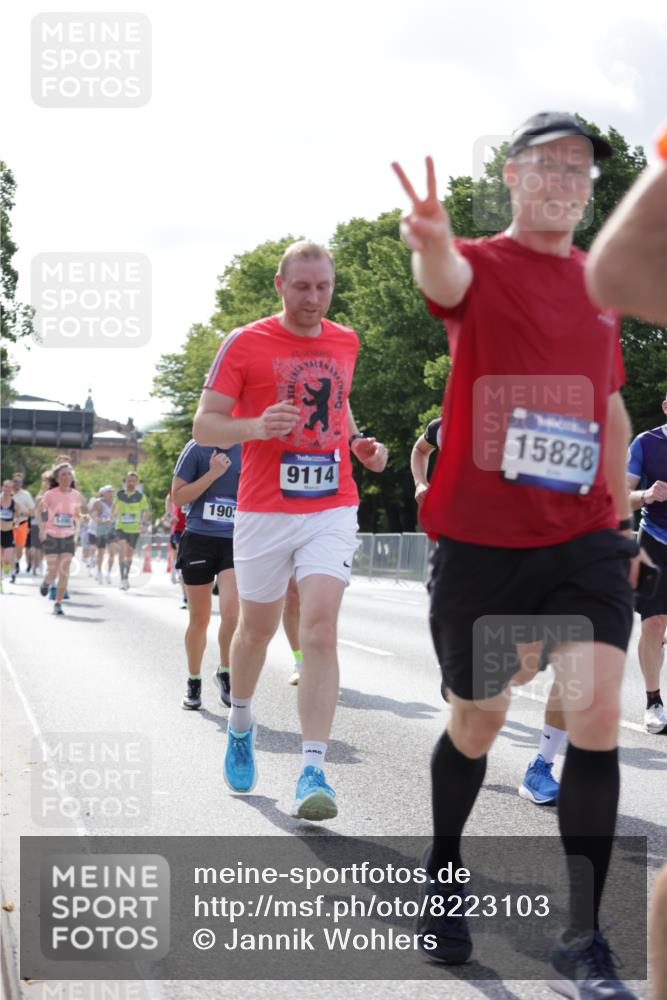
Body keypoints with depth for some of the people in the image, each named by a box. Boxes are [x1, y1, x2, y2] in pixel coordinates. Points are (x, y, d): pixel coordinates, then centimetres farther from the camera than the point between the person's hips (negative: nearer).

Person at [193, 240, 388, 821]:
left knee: (320, 629, -14)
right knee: (257, 628, 14)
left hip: (333, 508, 1)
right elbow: (204, 426, -4)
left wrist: (358, 444, 9)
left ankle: (313, 771, -16)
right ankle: (241, 724, 43)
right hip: (265, 511, -1)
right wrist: (257, 427, -23)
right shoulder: (245, 344, -3)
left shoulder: (346, 342, 10)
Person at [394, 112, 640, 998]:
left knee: (598, 710, -12)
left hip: (584, 537, 3)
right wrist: (429, 245, -54)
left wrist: (621, 517, 20)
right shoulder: (481, 266, -3)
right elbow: (448, 278, -30)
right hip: (481, 537, -3)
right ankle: (443, 876, 37)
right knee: (477, 724, 9)